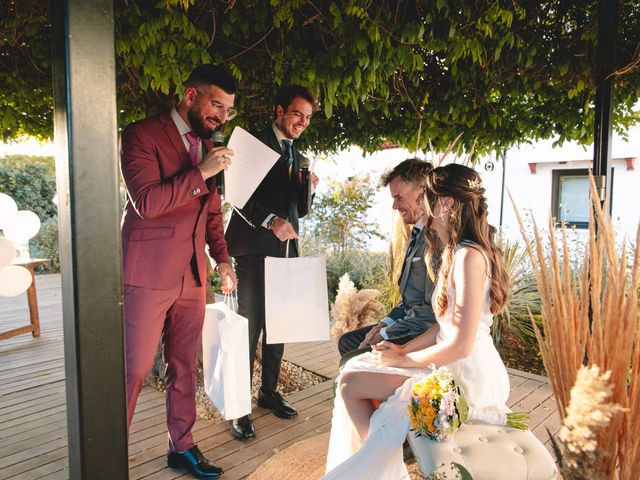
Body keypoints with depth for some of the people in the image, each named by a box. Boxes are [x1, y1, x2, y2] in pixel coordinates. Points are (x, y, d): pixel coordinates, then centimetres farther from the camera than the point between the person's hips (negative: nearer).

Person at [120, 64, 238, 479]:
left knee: (185, 366, 14)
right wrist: (201, 172, -20)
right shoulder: (143, 134, -6)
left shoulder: (207, 146, 15)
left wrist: (222, 258, 12)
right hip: (150, 273, -6)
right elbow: (146, 202, -17)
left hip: (193, 273, 7)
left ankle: (182, 447, 29)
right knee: (135, 368, 1)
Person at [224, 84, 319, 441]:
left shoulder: (299, 159, 18)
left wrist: (308, 189, -1)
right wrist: (271, 220, -22)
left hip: (286, 251, 7)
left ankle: (269, 392, 29)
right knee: (250, 327, -3)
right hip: (255, 251, -7)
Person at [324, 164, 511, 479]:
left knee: (351, 383, -9)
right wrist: (403, 349, 2)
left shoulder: (469, 256, -21)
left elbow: (460, 345, -22)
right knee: (355, 368, 4)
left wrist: (402, 360, -11)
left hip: (467, 378, -9)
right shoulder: (456, 252, 10)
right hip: (456, 367, 9)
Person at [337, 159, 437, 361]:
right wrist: (385, 324, 6)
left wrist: (384, 335, -16)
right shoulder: (419, 233, 12)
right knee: (347, 342, 15)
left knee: (351, 362, -20)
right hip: (411, 323, 10)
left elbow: (433, 310, -24)